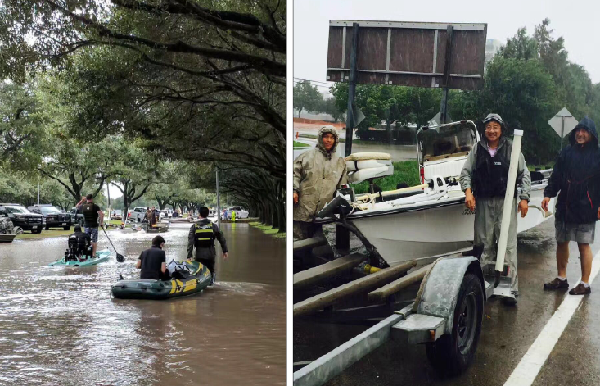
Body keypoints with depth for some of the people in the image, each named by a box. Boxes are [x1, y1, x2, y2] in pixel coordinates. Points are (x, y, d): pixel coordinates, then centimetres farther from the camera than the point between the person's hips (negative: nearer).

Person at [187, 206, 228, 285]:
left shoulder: (194, 226, -2)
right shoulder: (213, 225, -1)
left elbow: (190, 242, -7)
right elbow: (221, 239, 4)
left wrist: (189, 255, -6)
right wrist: (225, 251, 14)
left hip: (199, 254, 0)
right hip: (210, 253, 0)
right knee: (211, 271, 17)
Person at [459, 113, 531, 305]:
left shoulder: (511, 149, 1)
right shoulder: (477, 149, 7)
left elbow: (524, 174, 3)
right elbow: (465, 172, 7)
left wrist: (524, 198, -4)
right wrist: (468, 191, -9)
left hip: (506, 202, -2)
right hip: (483, 202, 2)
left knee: (508, 245, -6)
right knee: (485, 244, 8)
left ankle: (510, 289, -4)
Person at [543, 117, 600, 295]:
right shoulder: (566, 153, 8)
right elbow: (556, 177, 11)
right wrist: (548, 194, 0)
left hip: (585, 209, -5)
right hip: (564, 207, 5)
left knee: (584, 245, 1)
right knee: (561, 242, 12)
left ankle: (585, 283, 10)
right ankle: (561, 278, 26)